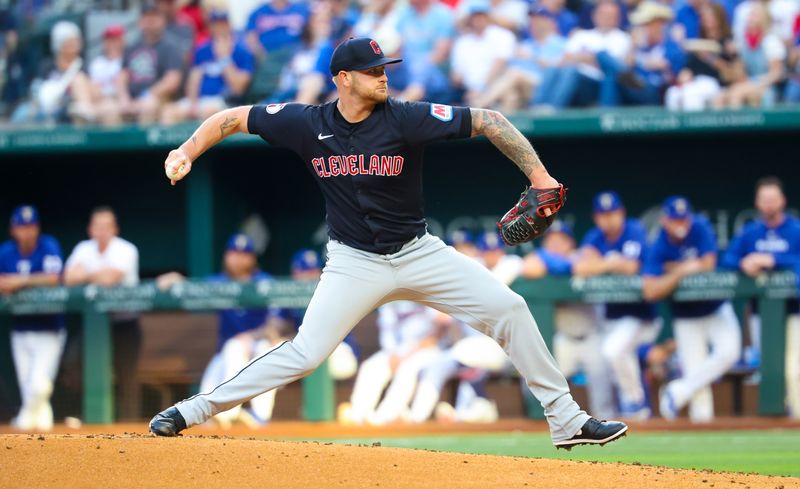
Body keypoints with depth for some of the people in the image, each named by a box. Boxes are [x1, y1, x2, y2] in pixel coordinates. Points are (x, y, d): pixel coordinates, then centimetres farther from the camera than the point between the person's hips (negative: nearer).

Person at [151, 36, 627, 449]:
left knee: (508, 308, -10)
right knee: (306, 353, -15)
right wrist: (187, 152, -16)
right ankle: (196, 409, -4)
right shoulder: (307, 123, -9)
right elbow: (234, 118, 0)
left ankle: (566, 420, -1)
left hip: (419, 254, 1)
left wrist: (539, 175, -21)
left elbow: (487, 120, -14)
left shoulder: (405, 119, -14)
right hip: (355, 263, -1)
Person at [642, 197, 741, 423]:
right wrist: (681, 271, -30)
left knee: (729, 351, -22)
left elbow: (707, 266, -16)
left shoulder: (700, 228, -12)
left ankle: (680, 391, -12)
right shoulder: (658, 249, -15)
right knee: (693, 368, -7)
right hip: (686, 317, -1)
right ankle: (701, 413, 5)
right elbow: (650, 291, -25)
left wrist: (674, 268, -12)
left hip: (716, 309, 1)